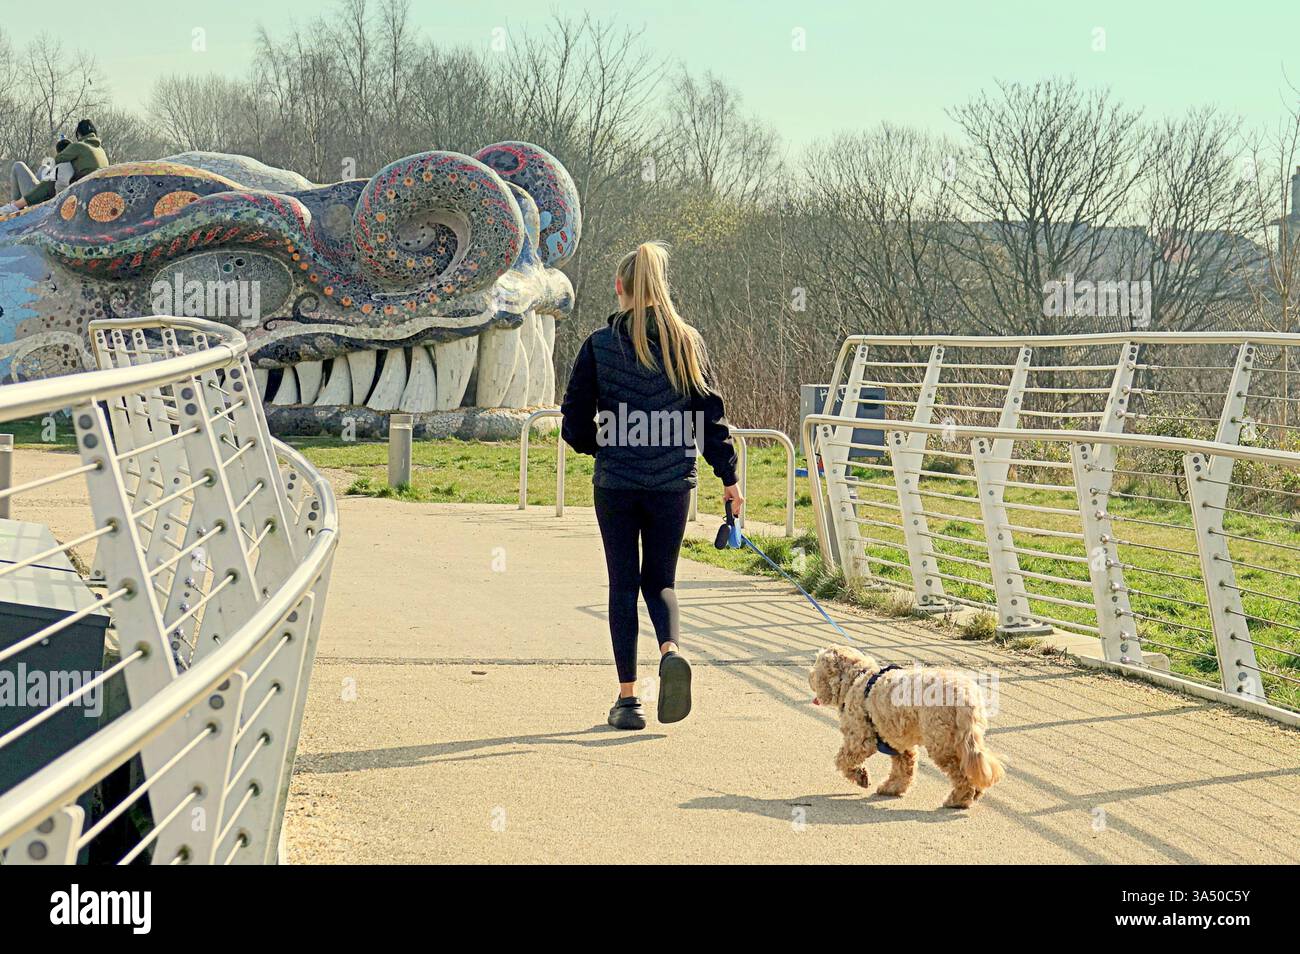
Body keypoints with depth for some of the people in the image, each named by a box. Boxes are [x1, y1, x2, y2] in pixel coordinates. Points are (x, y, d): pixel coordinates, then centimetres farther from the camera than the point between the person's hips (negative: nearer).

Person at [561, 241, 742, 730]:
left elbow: (575, 421, -1)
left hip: (616, 483, -1)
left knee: (623, 585, 8)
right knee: (660, 579, 15)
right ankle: (671, 649, -16)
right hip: (672, 484, 1)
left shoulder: (600, 345, -4)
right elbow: (711, 414, 1)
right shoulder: (686, 342, 1)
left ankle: (627, 696, 6)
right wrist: (728, 477, 7)